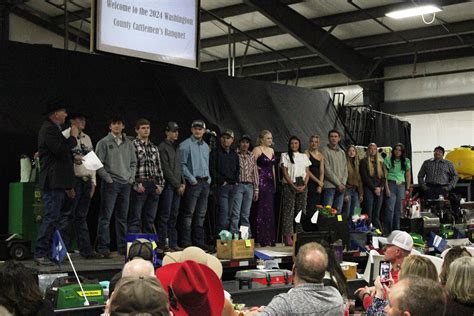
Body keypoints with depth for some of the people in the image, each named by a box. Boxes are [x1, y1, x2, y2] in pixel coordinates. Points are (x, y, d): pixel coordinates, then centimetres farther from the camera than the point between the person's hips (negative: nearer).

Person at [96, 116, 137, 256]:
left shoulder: (129, 144, 13)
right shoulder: (104, 142, -2)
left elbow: (133, 163, 18)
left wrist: (131, 177, 5)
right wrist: (108, 178, -11)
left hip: (126, 184, 5)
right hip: (110, 184, -5)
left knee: (122, 217, 10)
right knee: (105, 216, -5)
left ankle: (122, 246, 16)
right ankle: (103, 247, -2)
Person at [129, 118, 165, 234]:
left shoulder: (154, 147, 17)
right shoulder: (132, 145, -3)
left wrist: (160, 184, 7)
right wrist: (136, 184, -14)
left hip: (154, 186, 6)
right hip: (140, 185, -6)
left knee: (150, 219, 10)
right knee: (135, 218, -4)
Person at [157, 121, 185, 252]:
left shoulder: (176, 147, 18)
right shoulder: (162, 147, -7)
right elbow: (166, 169, -12)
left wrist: (183, 183, 6)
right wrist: (177, 185, -11)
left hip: (177, 186, 8)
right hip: (168, 185, -7)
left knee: (174, 216, 8)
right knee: (165, 215, -6)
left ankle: (173, 243, 11)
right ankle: (162, 243, -2)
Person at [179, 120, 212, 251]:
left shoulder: (206, 146, 17)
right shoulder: (185, 145, -5)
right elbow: (182, 165, -10)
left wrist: (209, 178, 9)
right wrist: (192, 179, -14)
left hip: (205, 182, 7)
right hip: (193, 183, -7)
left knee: (201, 214, 10)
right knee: (189, 213, -7)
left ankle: (199, 241, 15)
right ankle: (186, 242, -5)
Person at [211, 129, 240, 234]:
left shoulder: (234, 154, 18)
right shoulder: (215, 153, -1)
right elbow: (212, 169, -8)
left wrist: (236, 180, 10)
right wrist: (220, 181, -12)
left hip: (233, 186, 6)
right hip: (222, 186, -6)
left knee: (229, 213, 6)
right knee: (224, 211, -14)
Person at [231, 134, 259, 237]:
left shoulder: (252, 156, 13)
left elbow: (255, 173, 14)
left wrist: (256, 189, 10)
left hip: (249, 186, 4)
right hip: (238, 185, -4)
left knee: (246, 214, 7)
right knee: (236, 213, -7)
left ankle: (246, 235, 10)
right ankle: (234, 234, -6)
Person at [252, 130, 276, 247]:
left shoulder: (271, 150, 16)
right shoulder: (257, 150, -7)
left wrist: (274, 183, 17)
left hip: (270, 181, 8)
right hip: (261, 181, -8)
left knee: (270, 210, 8)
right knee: (262, 209, -7)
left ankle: (269, 239, 15)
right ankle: (261, 239, -2)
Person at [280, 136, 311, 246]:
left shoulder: (304, 156, 16)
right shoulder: (285, 155, 5)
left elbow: (307, 172, 10)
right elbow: (285, 173, -3)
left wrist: (304, 185, -6)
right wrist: (293, 186, -12)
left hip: (302, 186, 4)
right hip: (289, 185, -4)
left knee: (301, 210, 1)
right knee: (289, 210, -8)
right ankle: (288, 237, -9)